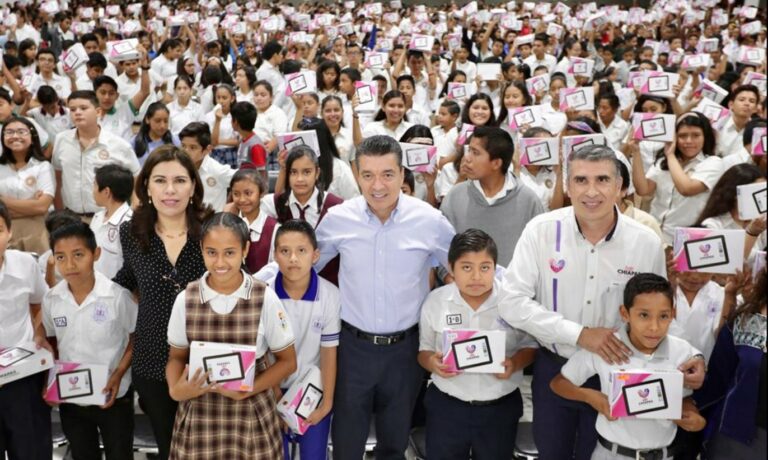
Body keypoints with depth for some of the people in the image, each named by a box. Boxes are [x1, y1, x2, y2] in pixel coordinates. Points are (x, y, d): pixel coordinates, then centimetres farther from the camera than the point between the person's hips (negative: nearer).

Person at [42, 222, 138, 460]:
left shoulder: (117, 296, -18)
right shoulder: (51, 300, -5)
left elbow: (136, 339, -8)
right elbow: (51, 344, 8)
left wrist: (118, 374, -18)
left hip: (113, 396, -4)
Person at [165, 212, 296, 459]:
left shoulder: (265, 299, -8)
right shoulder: (185, 300, -4)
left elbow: (287, 361, -1)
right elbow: (177, 356, 7)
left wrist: (249, 390, -15)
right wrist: (175, 390, -13)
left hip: (250, 415, -1)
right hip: (198, 416, 1)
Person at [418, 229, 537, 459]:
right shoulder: (435, 301, -5)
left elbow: (531, 345, 1)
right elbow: (424, 350, 5)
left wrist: (515, 363, -18)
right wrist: (431, 362, -16)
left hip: (501, 408, 0)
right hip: (445, 407, 1)